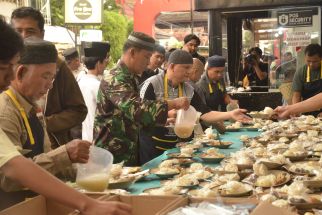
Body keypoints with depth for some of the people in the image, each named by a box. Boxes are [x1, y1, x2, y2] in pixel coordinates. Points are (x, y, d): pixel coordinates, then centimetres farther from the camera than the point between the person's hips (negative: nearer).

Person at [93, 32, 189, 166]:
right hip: (114, 156, -9)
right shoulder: (115, 79, -19)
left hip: (128, 152, 9)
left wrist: (165, 116, 8)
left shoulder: (130, 78, 13)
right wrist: (173, 104, -29)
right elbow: (136, 108, -33)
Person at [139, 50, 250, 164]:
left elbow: (205, 114, 1)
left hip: (175, 146, 5)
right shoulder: (152, 84, -12)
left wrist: (230, 114, -11)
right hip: (151, 147, -5)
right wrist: (166, 115, -26)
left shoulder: (188, 90, 5)